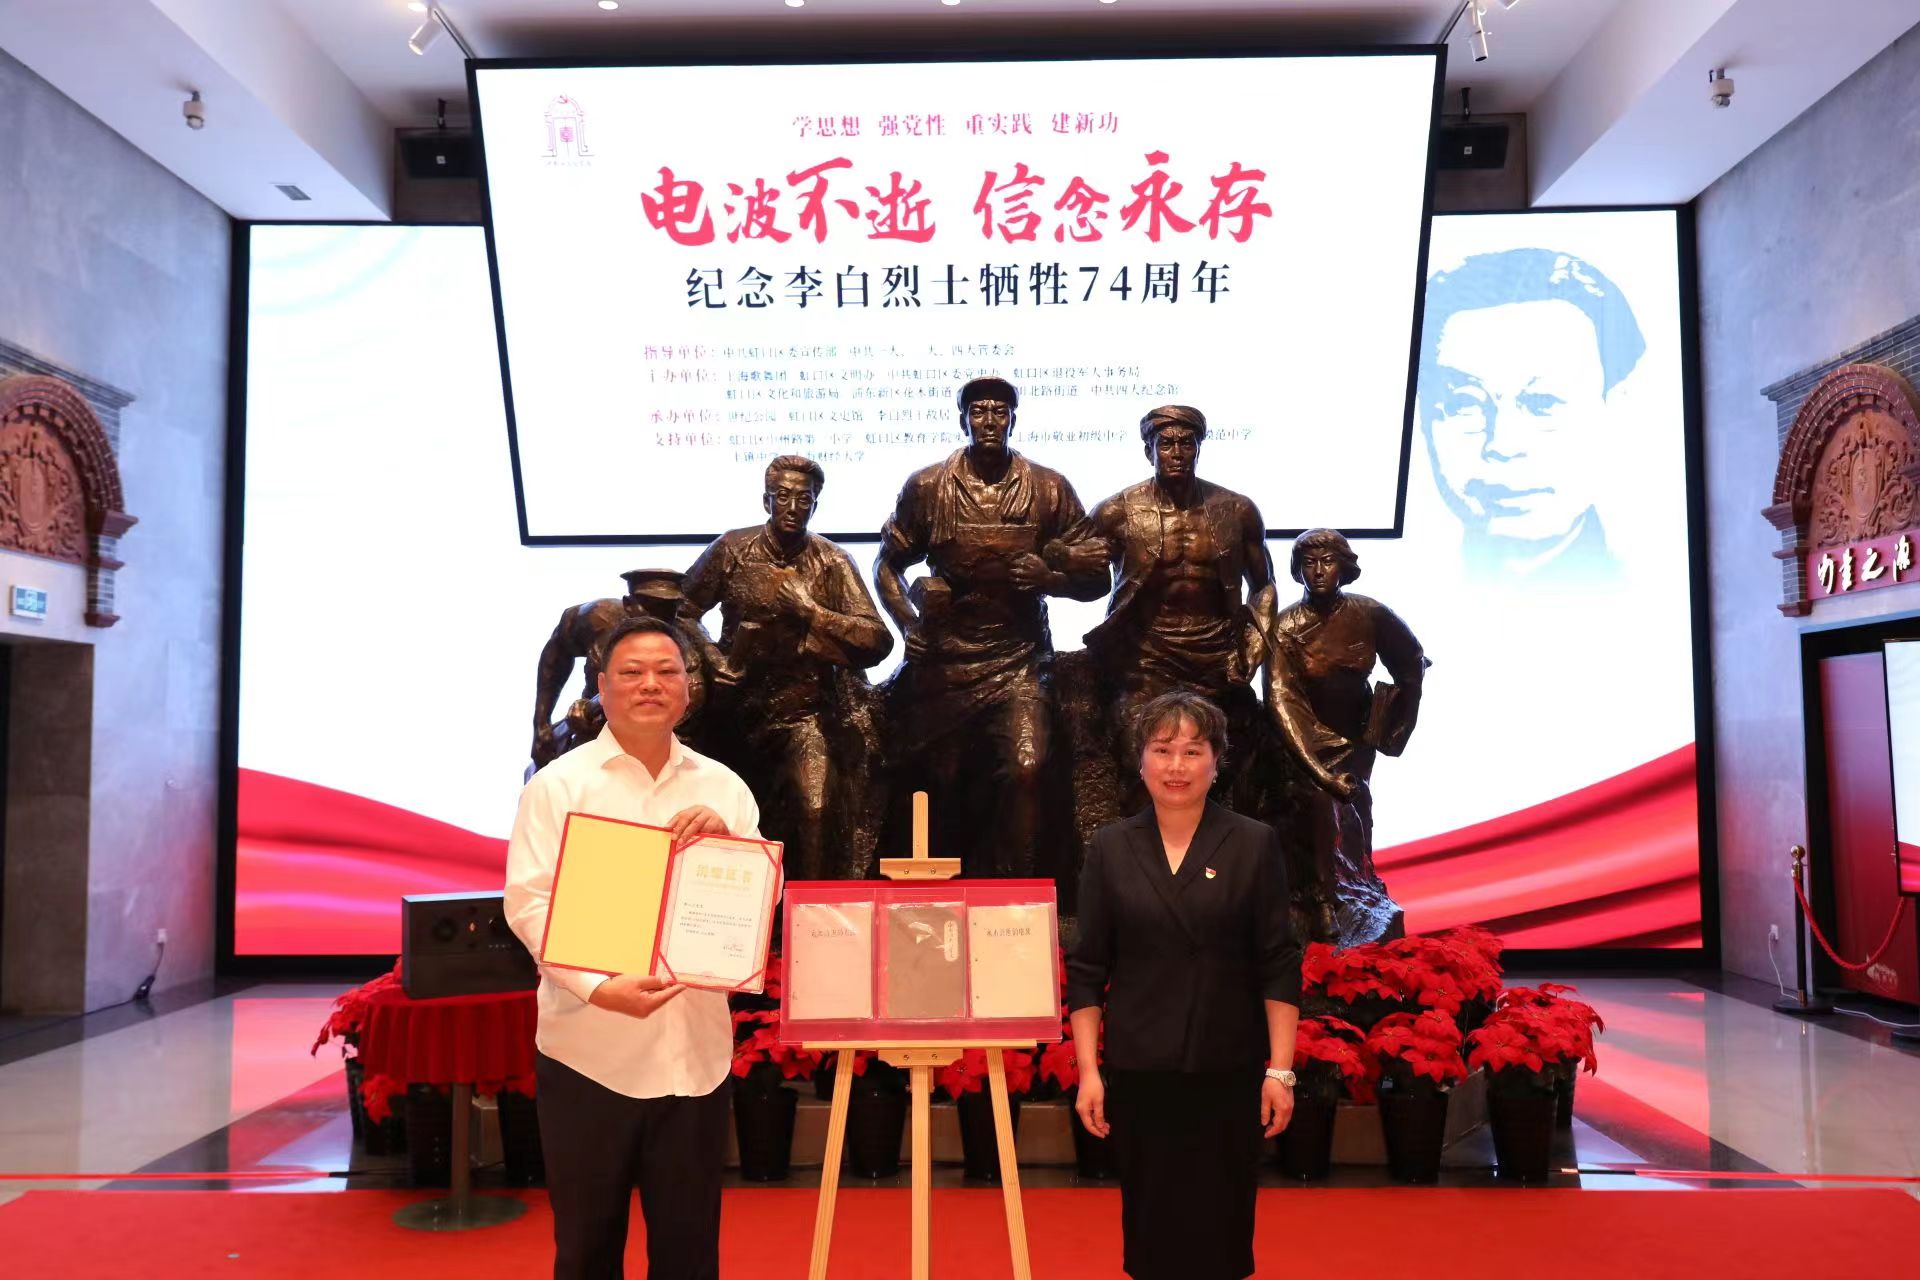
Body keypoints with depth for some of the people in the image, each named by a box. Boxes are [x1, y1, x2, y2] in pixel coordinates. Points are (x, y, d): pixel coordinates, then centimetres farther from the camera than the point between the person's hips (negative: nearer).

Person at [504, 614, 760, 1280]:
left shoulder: (723, 787, 8)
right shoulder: (558, 785, -2)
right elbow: (529, 902, -9)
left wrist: (728, 842, -13)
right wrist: (598, 987, -24)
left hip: (695, 1047, 2)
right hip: (588, 1046, -2)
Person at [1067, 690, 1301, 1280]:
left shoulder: (1254, 844, -3)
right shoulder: (1110, 848, 0)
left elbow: (1279, 966, -2)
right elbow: (1087, 970, 2)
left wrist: (1280, 1070, -6)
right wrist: (1089, 1071, -2)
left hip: (1228, 1068, -1)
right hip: (1139, 1069, 1)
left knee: (1221, 1224, 7)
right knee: (1151, 1220, 10)